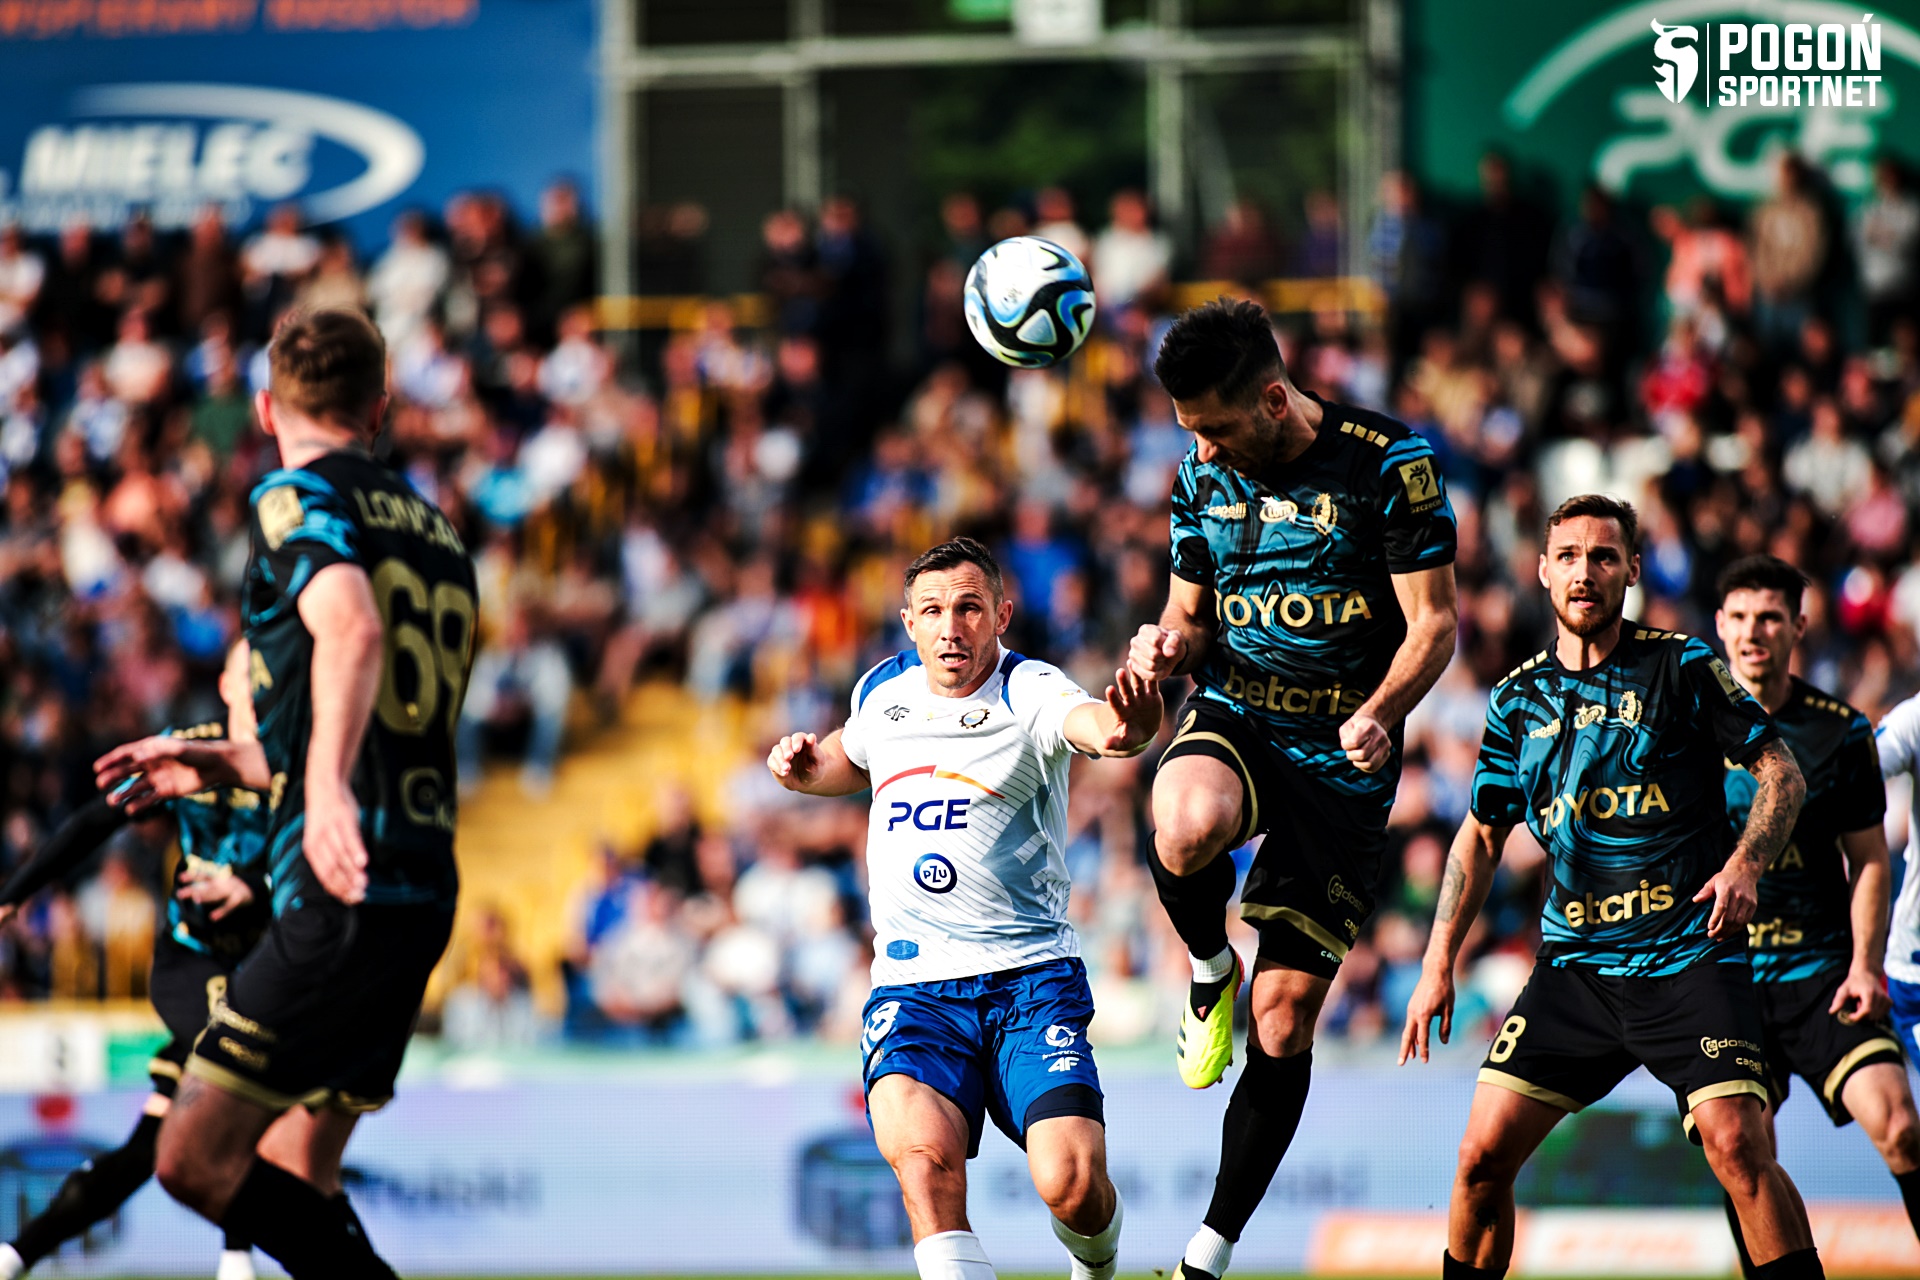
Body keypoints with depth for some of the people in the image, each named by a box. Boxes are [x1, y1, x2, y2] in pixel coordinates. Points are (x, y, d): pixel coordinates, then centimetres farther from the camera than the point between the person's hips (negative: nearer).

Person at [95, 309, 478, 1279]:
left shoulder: (296, 496, -4)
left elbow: (354, 628, -26)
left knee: (195, 1159, -10)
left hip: (345, 898, -9)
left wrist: (326, 786, -39)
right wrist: (224, 764, 35)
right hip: (425, 886, 9)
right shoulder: (430, 526, 20)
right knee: (303, 1182, 15)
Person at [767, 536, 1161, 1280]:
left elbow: (1087, 719, -32)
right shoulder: (881, 691, 9)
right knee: (923, 1153, -28)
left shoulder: (1028, 693, -7)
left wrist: (1123, 728, -56)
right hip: (912, 986, 3)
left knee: (1072, 1183, -16)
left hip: (1030, 976, -3)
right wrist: (806, 767, 12)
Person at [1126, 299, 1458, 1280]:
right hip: (1235, 718, 2)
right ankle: (1210, 971, -3)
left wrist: (1378, 713, -27)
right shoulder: (1203, 476, 4)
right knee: (1188, 828, -37)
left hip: (1341, 758, -2)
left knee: (1285, 1016, -1)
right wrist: (1168, 647, -11)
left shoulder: (1388, 463, -11)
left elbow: (1434, 621, -8)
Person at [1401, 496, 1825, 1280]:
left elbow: (1781, 773, 2)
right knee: (1483, 1154, -3)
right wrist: (1438, 963, 12)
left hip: (1691, 958, -4)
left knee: (1736, 1143, -21)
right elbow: (1482, 834, 19)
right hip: (1575, 966, 4)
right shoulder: (1519, 698, 11)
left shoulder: (1682, 668, 0)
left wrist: (1745, 864, -16)